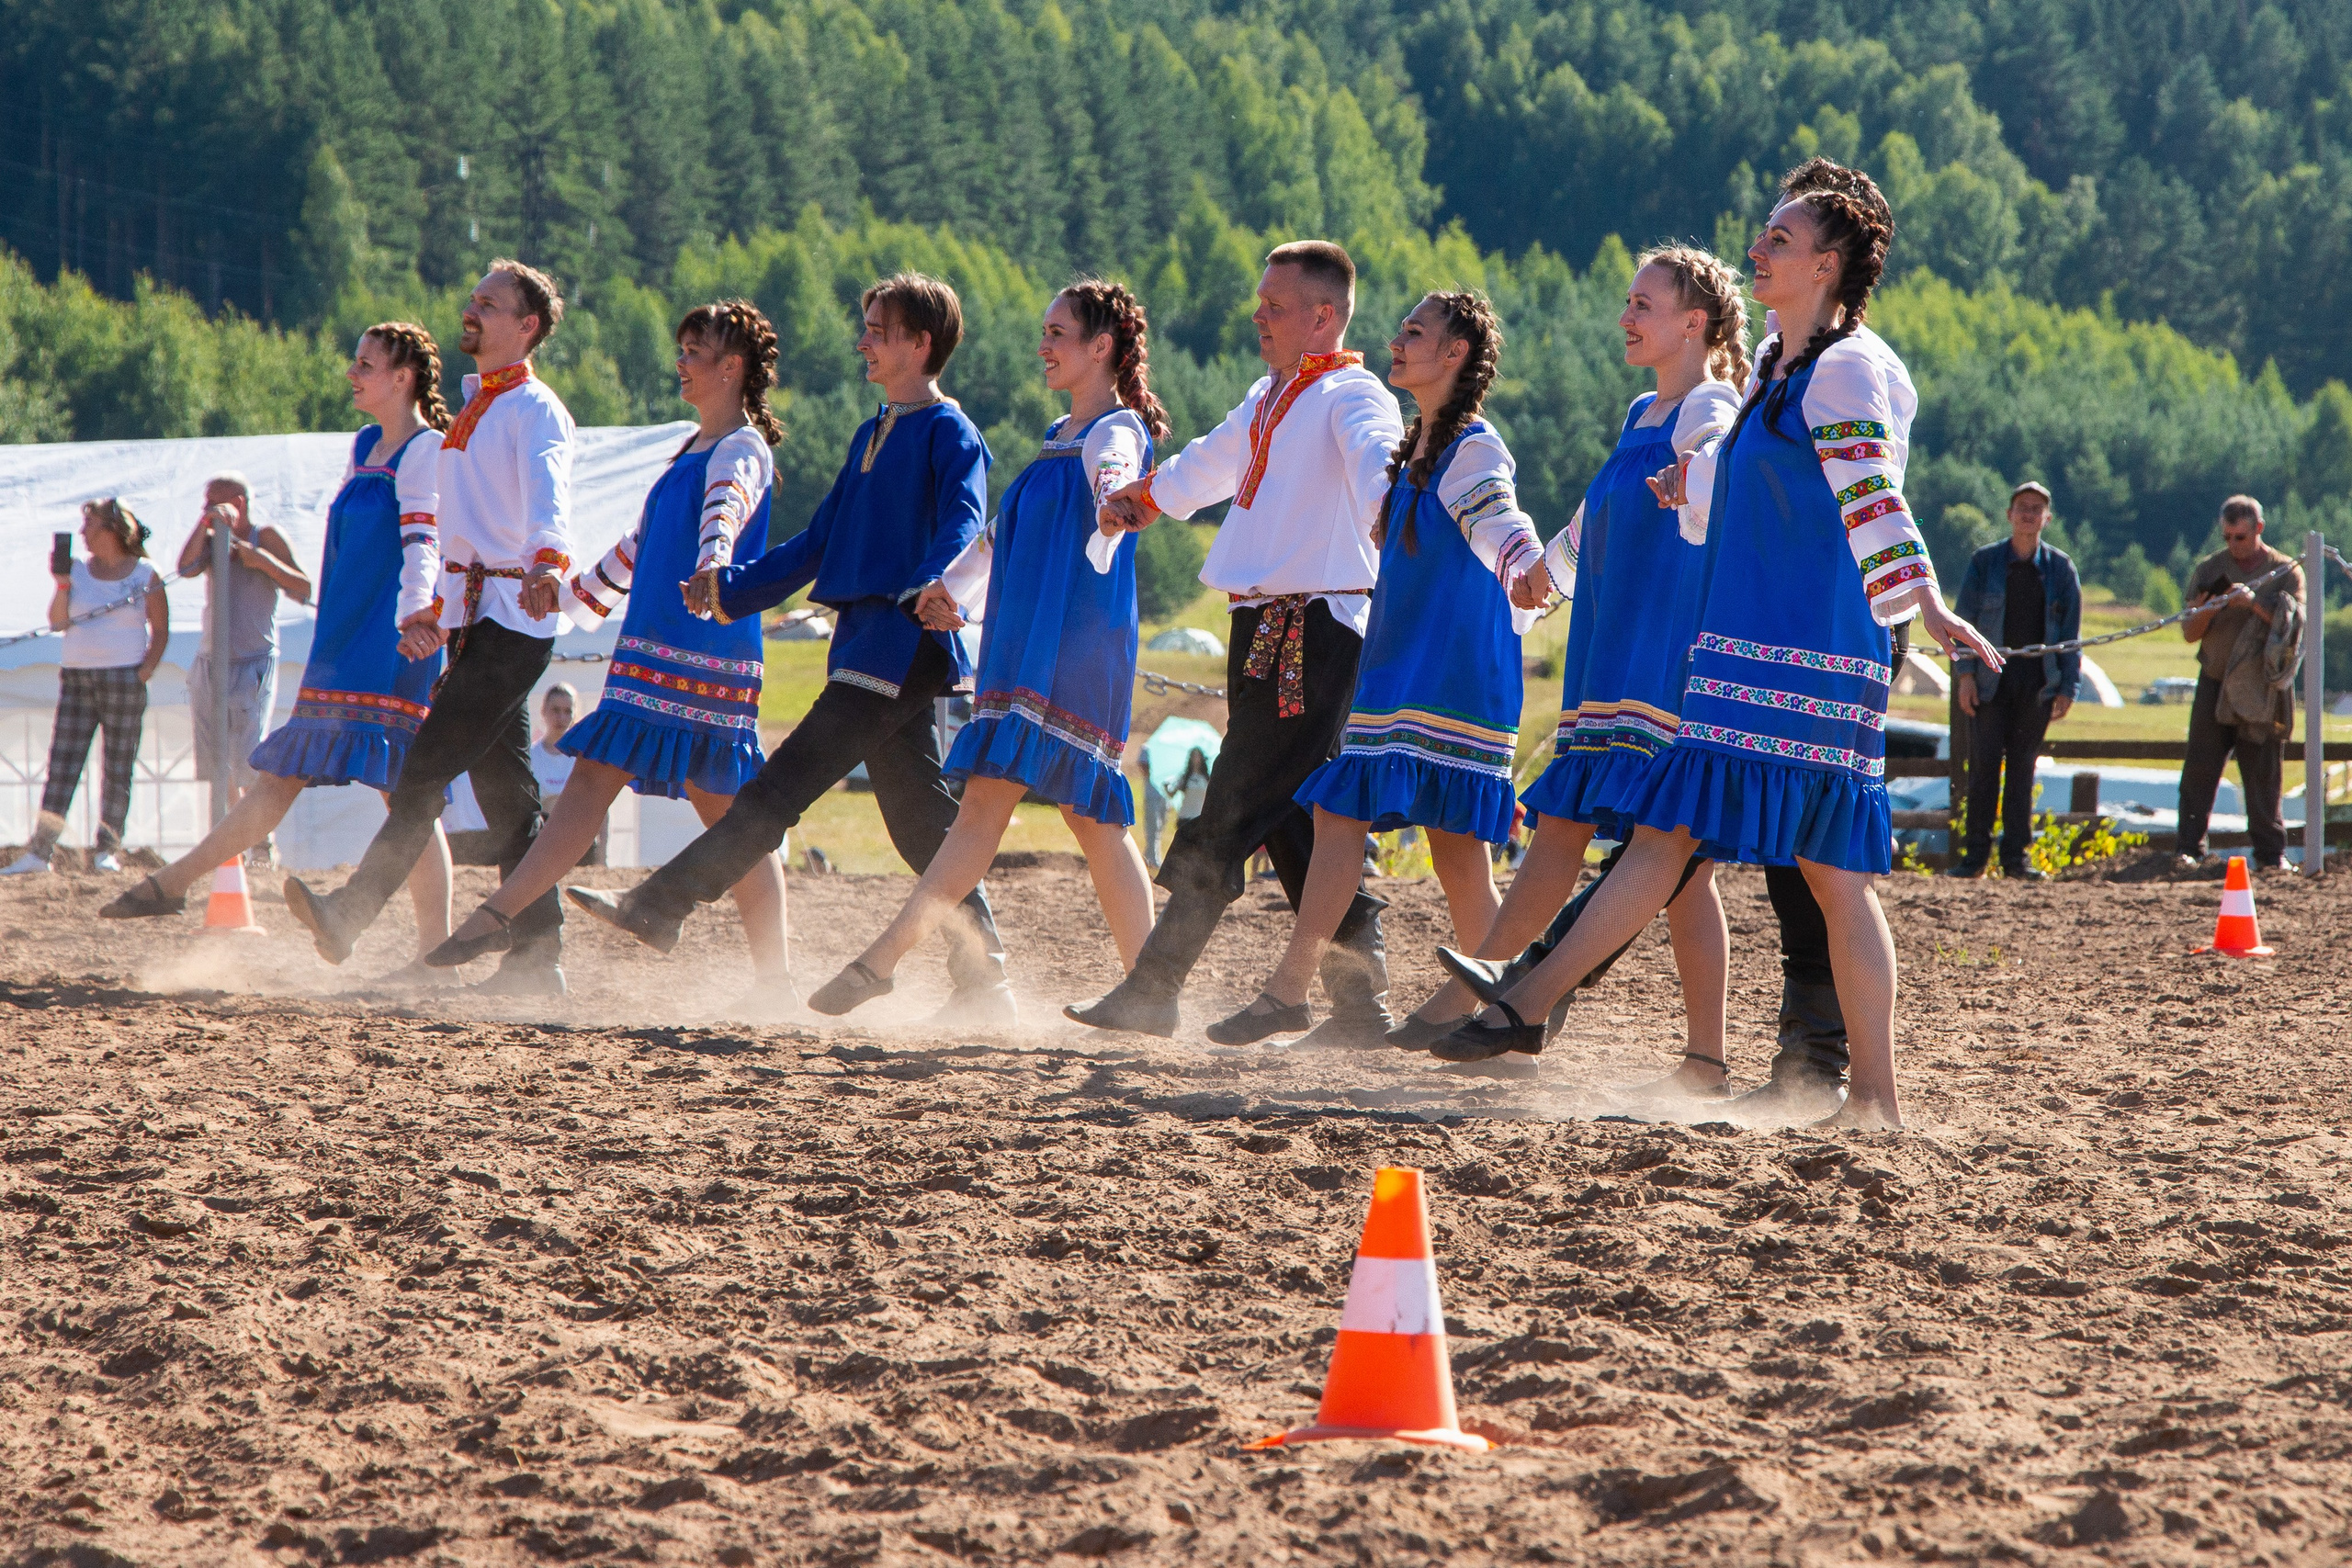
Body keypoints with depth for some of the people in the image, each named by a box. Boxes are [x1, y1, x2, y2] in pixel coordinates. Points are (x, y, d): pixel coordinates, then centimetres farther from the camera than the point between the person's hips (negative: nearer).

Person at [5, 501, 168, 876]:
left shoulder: (145, 575, 2)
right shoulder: (78, 571, 10)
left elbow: (161, 630, 4)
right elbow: (57, 622, 5)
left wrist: (145, 672, -8)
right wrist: (62, 584, -9)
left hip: (123, 679, -3)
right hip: (76, 676, 3)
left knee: (118, 768, -1)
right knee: (62, 763, -4)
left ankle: (109, 850, 6)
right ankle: (39, 851, -8)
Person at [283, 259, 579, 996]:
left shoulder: (535, 410, -9)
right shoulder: (475, 408, 21)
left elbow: (546, 493, -30)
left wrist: (547, 563, -48)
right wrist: (439, 610, 24)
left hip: (514, 618, -10)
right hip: (476, 621, 10)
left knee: (427, 768, -13)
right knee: (507, 794, 6)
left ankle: (349, 915, -15)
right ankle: (537, 957, 6)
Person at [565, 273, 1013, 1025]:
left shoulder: (948, 433, -5)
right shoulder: (873, 434, 22)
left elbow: (962, 527, -21)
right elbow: (820, 541, 28)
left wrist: (932, 586, -40)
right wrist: (733, 588, 23)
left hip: (908, 641, -10)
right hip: (865, 645, 10)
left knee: (788, 781, -12)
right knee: (923, 823, 7)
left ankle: (659, 907, -16)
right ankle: (984, 987, 7)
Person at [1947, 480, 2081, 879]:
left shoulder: (2060, 567, 6)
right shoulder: (1984, 562, 3)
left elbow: (2071, 632, 7)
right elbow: (1964, 619, 3)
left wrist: (2067, 687, 1)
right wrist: (1964, 672, -7)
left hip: (2037, 682, 1)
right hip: (1990, 679, -1)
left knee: (2023, 767, 4)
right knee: (1983, 764, -4)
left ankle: (2015, 855, 7)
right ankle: (1976, 853, 1)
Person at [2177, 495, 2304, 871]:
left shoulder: (2286, 571, 5)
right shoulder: (2209, 570, 8)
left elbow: (2294, 623, -7)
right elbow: (2190, 633, 8)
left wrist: (2254, 603, -20)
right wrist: (2206, 610, -13)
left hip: (2262, 688, -1)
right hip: (2215, 683, 1)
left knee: (2264, 773, 0)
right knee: (2200, 769, -6)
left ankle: (2270, 853, 4)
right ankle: (2188, 849, -6)